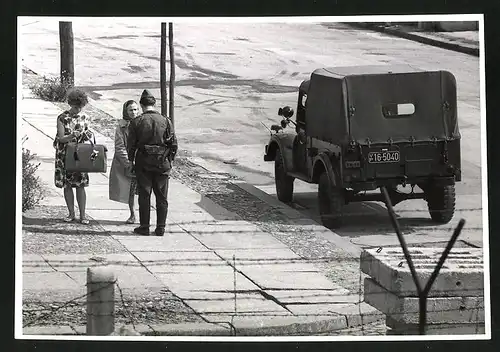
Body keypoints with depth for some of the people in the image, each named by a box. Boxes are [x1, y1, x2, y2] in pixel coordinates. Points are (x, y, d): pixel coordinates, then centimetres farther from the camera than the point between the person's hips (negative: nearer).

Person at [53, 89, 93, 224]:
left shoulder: (85, 118, 2)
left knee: (80, 185, -2)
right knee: (67, 185, 3)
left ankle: (82, 215, 4)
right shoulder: (62, 118, -6)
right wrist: (73, 136, -30)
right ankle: (71, 214, 14)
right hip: (64, 154, -1)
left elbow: (87, 137, 8)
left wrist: (88, 136, -15)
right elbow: (61, 138, -12)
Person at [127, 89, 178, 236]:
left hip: (143, 163, -1)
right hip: (162, 164, 1)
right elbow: (174, 144, 0)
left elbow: (131, 144, -3)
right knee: (162, 197, 8)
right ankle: (160, 228, 9)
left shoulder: (136, 122, -5)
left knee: (144, 196, 6)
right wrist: (169, 160, 11)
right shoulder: (166, 121, -1)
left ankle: (144, 227, 8)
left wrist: (131, 161, 9)